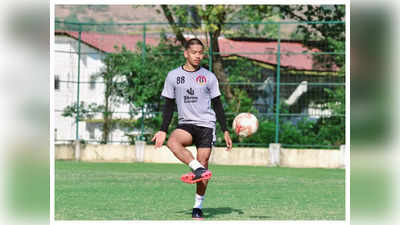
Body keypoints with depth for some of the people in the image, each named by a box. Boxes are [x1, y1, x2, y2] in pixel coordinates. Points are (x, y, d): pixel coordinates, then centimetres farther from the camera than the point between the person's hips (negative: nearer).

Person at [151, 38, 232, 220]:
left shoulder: (209, 77, 7)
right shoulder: (173, 76, 8)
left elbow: (217, 105, 11)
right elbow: (169, 105, 13)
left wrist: (225, 131, 6)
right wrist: (163, 130, 6)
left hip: (206, 124, -1)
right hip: (185, 123, 1)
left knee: (203, 162, -8)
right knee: (172, 142, -32)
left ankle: (198, 206, 2)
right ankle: (199, 170, -39)